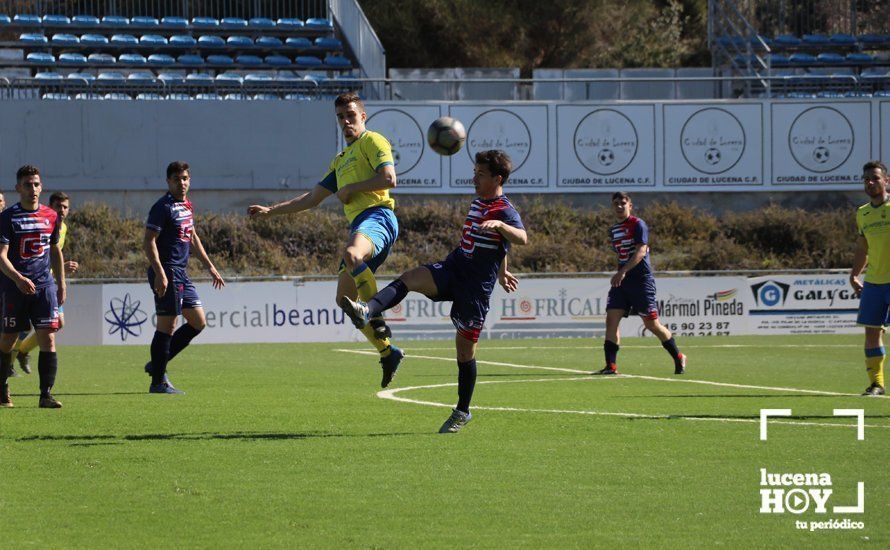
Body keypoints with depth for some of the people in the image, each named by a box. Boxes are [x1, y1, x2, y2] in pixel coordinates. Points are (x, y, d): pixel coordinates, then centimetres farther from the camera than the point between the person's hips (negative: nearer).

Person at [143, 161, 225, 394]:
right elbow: (149, 241, -17)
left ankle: (157, 364, 18)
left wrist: (210, 266, 27)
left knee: (198, 322, 11)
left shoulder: (187, 206, 15)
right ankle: (158, 382, 0)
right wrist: (160, 274, -25)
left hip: (182, 274, 9)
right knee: (167, 326, -6)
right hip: (167, 273, -9)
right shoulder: (163, 207, -12)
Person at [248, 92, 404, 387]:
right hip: (358, 226, 9)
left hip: (377, 216, -9)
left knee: (352, 254, -41)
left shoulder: (372, 141, 6)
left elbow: (388, 178, -11)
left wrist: (349, 189, -4)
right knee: (345, 299, 2)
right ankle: (387, 352, 11)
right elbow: (311, 199, 34)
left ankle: (378, 321, -33)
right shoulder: (341, 160, 30)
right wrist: (270, 210, 30)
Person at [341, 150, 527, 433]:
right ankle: (366, 312, -45)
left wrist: (499, 224, -49)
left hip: (476, 285, -7)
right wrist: (502, 271, 40)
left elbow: (521, 238, -32)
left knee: (465, 348, 0)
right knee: (410, 278, -22)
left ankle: (462, 412, 14)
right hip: (452, 269, 7)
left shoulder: (505, 211, -11)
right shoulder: (478, 203, 15)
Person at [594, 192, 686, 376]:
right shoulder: (613, 230, 16)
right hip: (621, 280, 7)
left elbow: (641, 251, -20)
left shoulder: (638, 225, -8)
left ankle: (679, 359, 15)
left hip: (641, 279, -7)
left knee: (651, 324, -3)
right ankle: (611, 366, -9)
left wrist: (623, 272, -30)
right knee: (611, 318, -8)